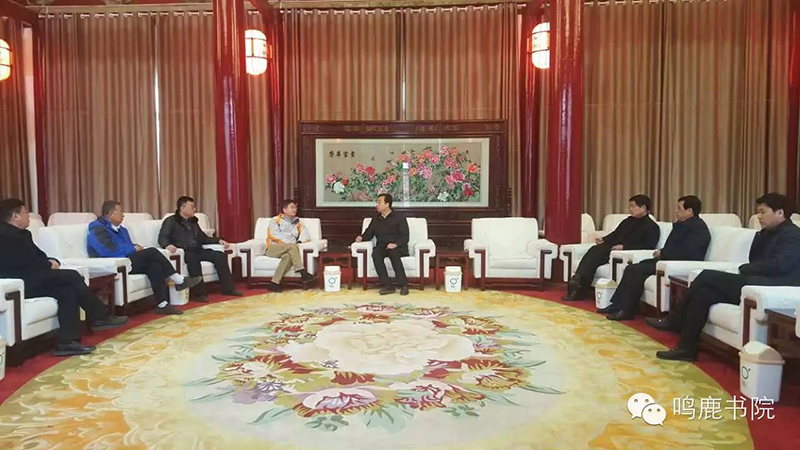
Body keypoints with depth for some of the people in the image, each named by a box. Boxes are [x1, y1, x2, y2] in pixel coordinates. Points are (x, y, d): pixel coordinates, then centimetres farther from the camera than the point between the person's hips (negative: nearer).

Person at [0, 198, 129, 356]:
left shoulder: (22, 233, 21)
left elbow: (37, 256, 19)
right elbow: (23, 261, -19)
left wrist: (51, 261, -3)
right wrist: (48, 264, -6)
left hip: (29, 280, 10)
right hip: (20, 283, -10)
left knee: (67, 291, -13)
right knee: (72, 276, -19)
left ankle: (67, 342, -18)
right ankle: (100, 317, -10)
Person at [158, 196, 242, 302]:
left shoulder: (193, 222, 24)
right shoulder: (171, 221, 3)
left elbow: (204, 238, 29)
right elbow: (162, 238, -11)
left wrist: (219, 240, 13)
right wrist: (168, 245, -35)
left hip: (197, 250, 7)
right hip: (183, 252, -6)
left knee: (219, 255, -15)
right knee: (193, 258, -39)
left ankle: (228, 288, -12)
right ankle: (200, 293, -38)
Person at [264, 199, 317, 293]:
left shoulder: (297, 222, 23)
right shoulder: (275, 220, 12)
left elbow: (306, 235, 13)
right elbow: (274, 236, -5)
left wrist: (299, 241, -10)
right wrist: (290, 243, -14)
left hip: (288, 250, 3)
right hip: (273, 248, -3)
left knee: (288, 256, -35)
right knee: (292, 246, -33)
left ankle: (274, 283, -35)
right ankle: (303, 273, -36)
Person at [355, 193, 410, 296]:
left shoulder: (400, 218, 3)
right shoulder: (375, 219, 19)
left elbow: (405, 237, -6)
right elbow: (369, 233, 17)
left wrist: (395, 244, -25)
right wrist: (361, 237, -6)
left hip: (397, 247, -3)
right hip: (381, 246, 3)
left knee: (393, 253, -38)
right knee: (375, 254, -32)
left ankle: (404, 285, -35)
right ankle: (387, 286, -36)